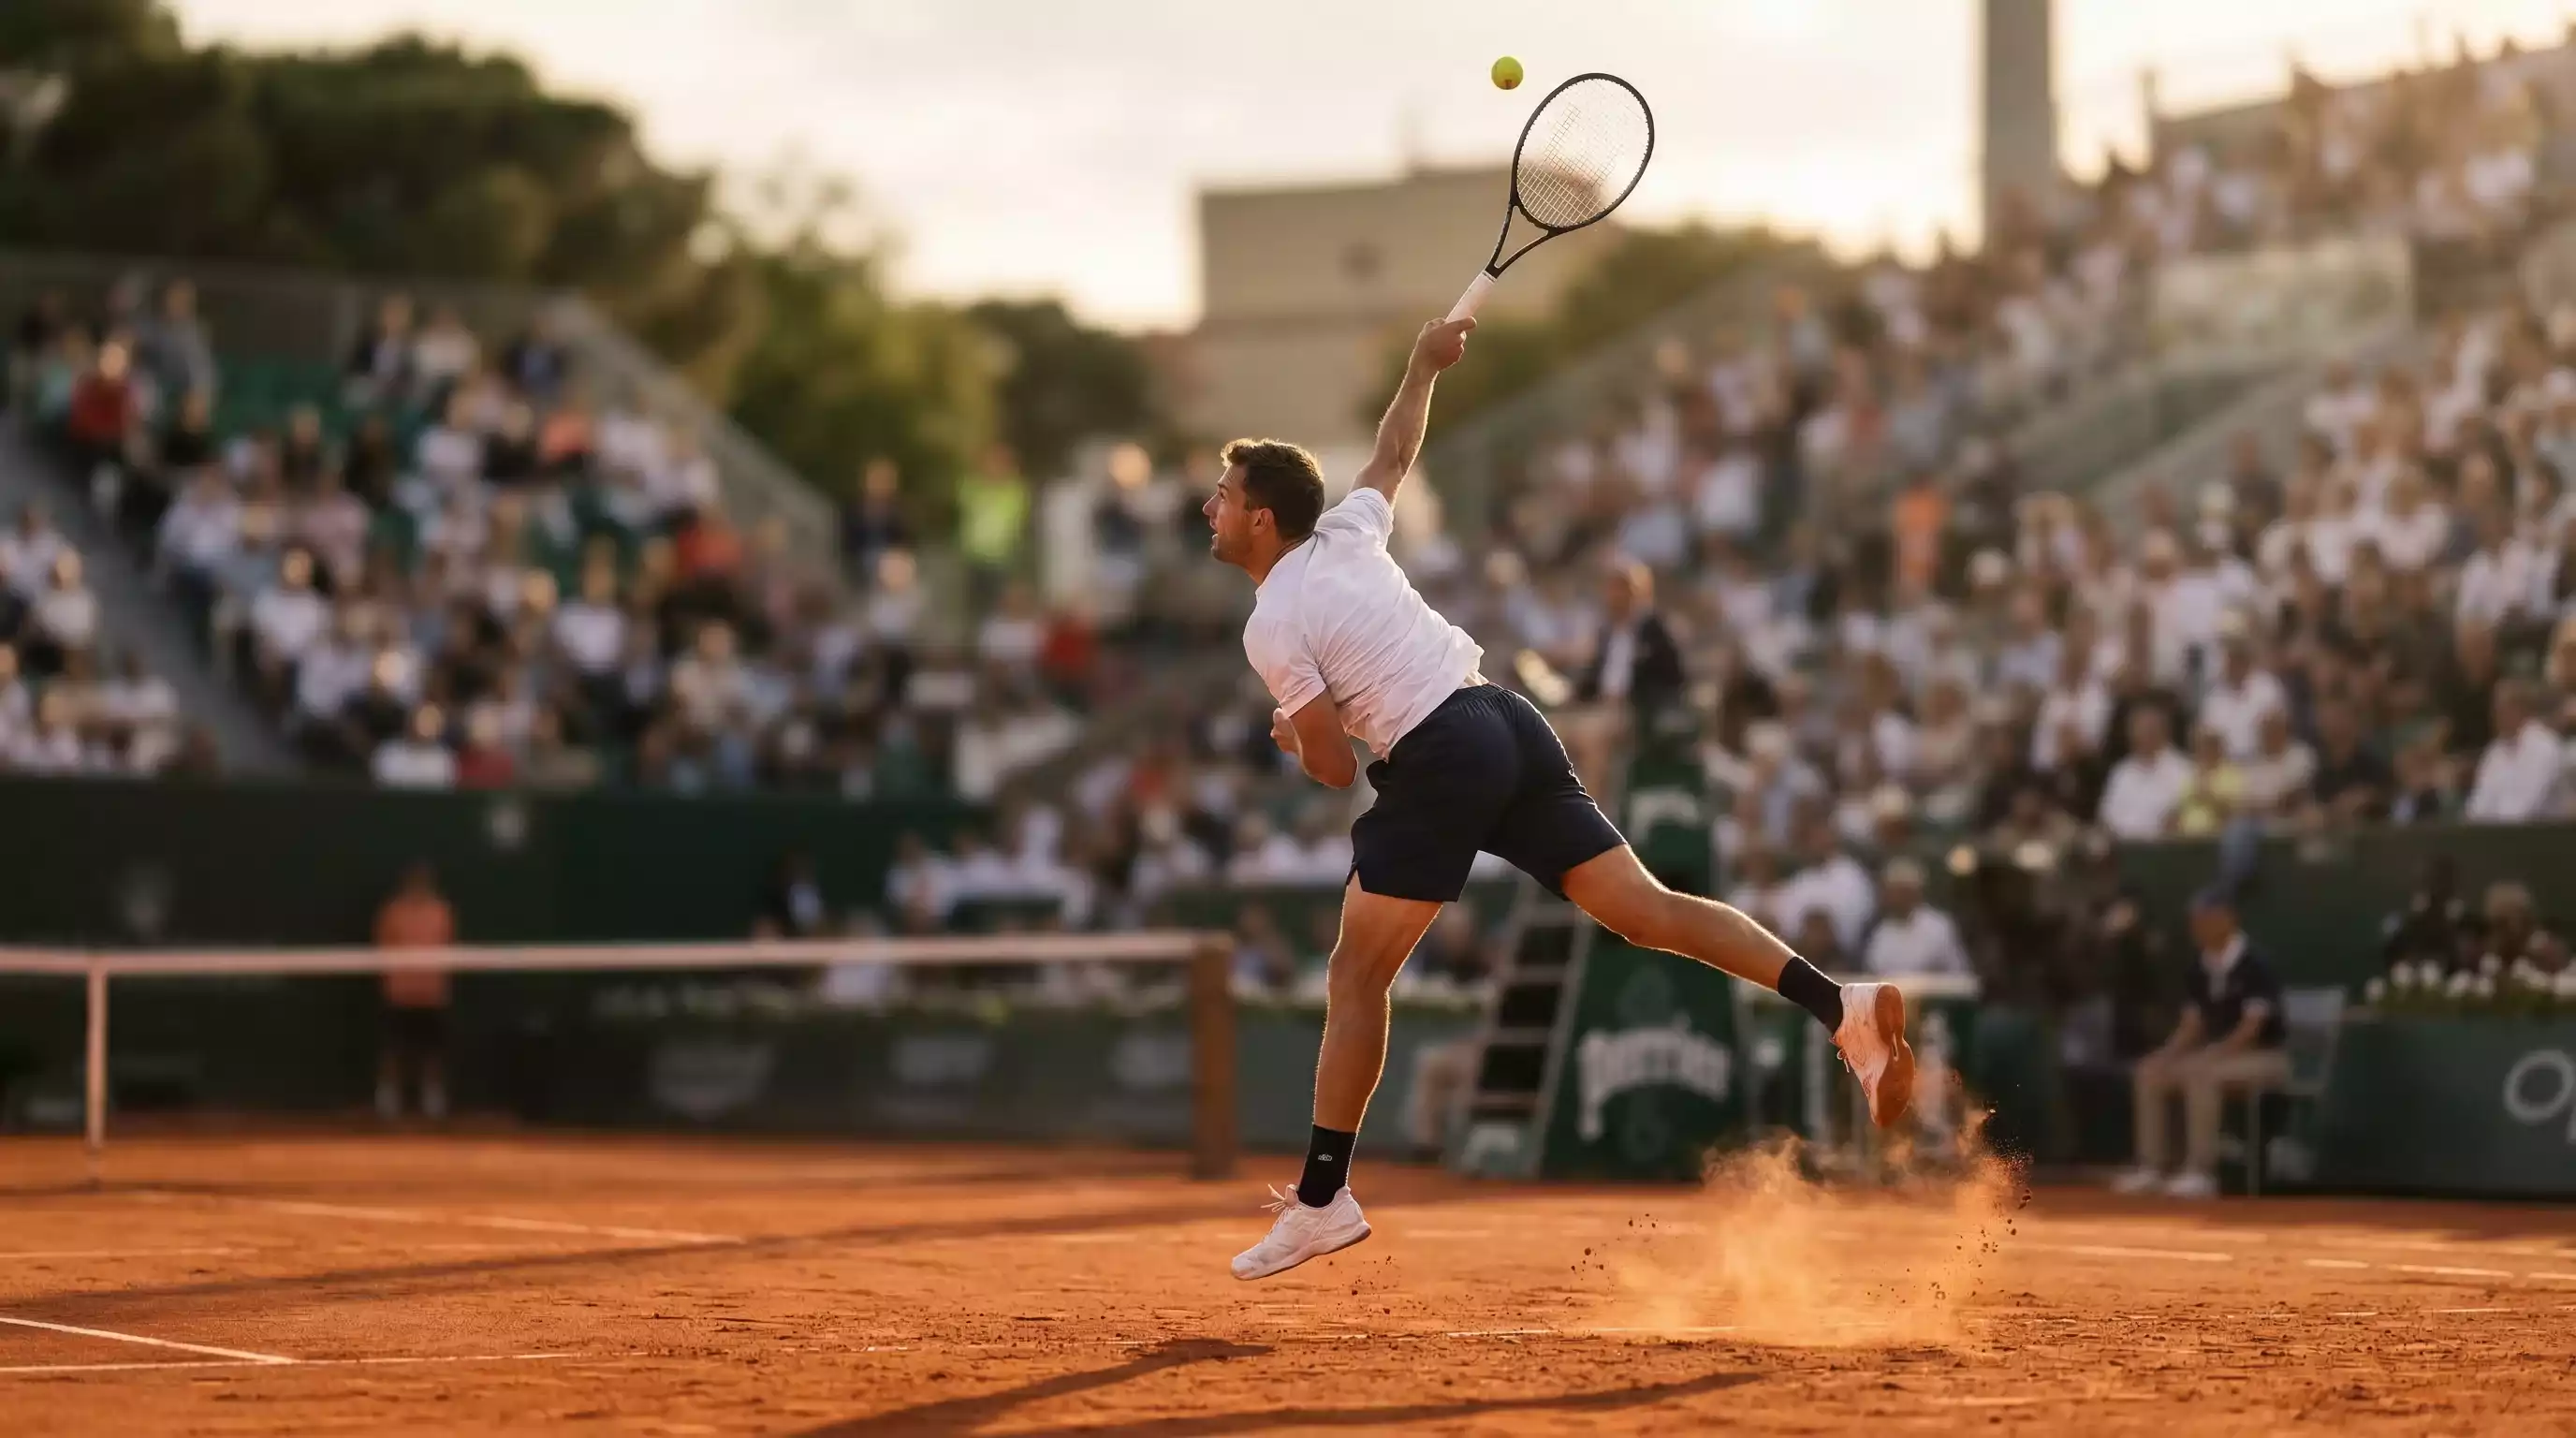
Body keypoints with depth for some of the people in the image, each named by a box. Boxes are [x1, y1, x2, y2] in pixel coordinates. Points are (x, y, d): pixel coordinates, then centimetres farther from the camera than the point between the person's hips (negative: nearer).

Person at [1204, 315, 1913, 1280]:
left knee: (1356, 976, 0)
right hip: (1511, 724, 7)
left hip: (1437, 764, -7)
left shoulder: (1270, 630, -4)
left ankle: (1322, 1199, -2)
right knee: (1644, 909, 0)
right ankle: (1839, 1003, -15)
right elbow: (1395, 453, 36)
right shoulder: (1346, 531, 15)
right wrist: (1424, 366, 46)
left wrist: (1290, 732, 16)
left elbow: (1335, 769, -6)